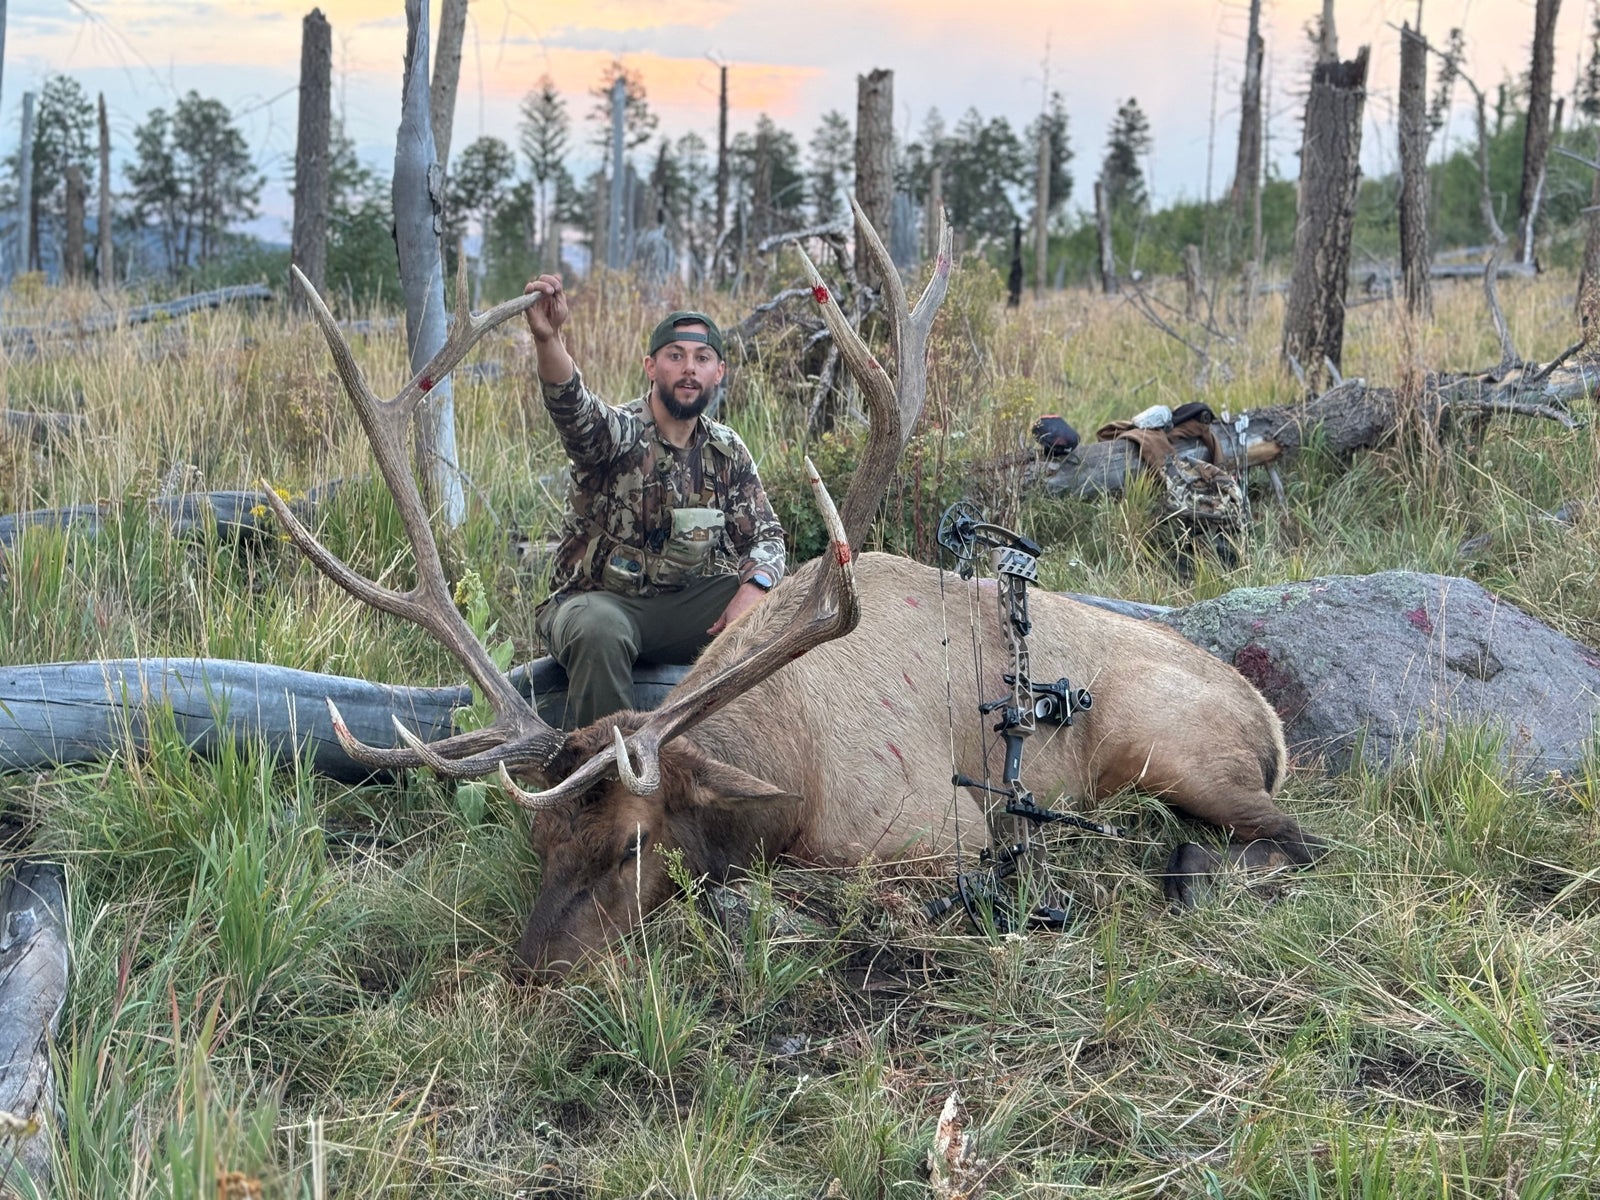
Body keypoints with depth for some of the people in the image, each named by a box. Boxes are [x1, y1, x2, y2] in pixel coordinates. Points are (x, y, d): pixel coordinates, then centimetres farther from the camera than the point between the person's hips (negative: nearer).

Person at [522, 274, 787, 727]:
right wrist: (547, 338, -57)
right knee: (598, 631, -38)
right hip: (598, 598, -4)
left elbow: (765, 535, 4)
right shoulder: (615, 433, -12)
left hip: (685, 604, 5)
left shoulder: (728, 453, 6)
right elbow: (570, 405, -35)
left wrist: (753, 588, -20)